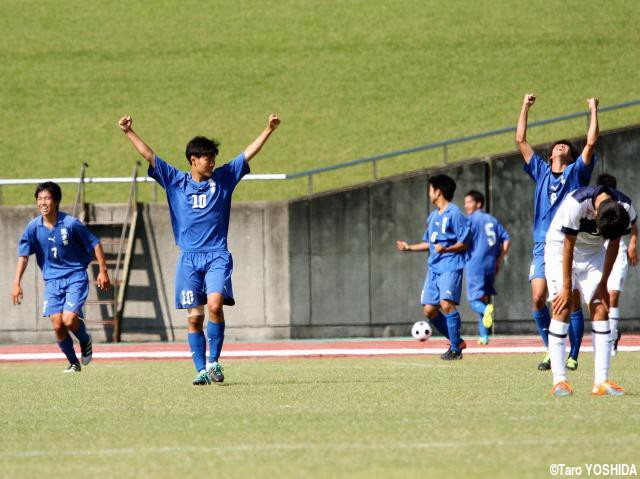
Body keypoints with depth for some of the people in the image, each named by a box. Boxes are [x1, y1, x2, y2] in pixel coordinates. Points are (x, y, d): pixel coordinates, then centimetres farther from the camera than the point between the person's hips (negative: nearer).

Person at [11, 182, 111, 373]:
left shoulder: (71, 224, -13)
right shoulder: (33, 227, -4)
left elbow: (94, 244, -4)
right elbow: (23, 255, -2)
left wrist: (103, 271, -5)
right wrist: (16, 283, -11)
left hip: (76, 276, -3)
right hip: (52, 280, 3)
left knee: (69, 320, -18)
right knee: (57, 326, -5)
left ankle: (85, 341, 15)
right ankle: (73, 363, 16)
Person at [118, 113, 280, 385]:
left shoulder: (223, 178, 8)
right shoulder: (176, 181, 8)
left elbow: (249, 153, 7)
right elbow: (149, 156, 6)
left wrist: (269, 130, 1)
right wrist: (129, 133, 1)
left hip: (217, 256, -1)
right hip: (189, 258, 1)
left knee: (215, 304, -21)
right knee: (195, 317, 0)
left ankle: (214, 360, -8)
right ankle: (201, 370, 4)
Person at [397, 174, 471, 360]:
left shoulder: (454, 214, -8)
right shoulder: (433, 216, 18)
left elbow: (464, 243, -11)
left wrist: (445, 249, -24)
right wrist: (409, 247, 27)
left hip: (451, 266, -9)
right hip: (434, 267, 9)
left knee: (446, 304, -21)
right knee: (429, 309, 2)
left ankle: (455, 349, -15)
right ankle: (456, 341, 15)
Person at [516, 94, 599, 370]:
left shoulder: (576, 172, 11)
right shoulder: (541, 172, 17)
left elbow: (591, 143, -1)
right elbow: (521, 140, 18)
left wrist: (594, 110, 4)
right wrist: (525, 107, 20)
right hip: (543, 244, 3)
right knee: (538, 298, -9)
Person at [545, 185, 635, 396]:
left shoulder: (626, 210, -23)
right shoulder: (575, 204, -36)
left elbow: (613, 244, -8)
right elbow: (568, 247, -26)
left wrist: (603, 284, -6)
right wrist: (567, 288, -19)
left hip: (593, 253, 4)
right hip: (560, 250, -4)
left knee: (600, 309, -8)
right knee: (562, 308, -15)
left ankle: (601, 381, -10)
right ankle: (559, 381, -15)